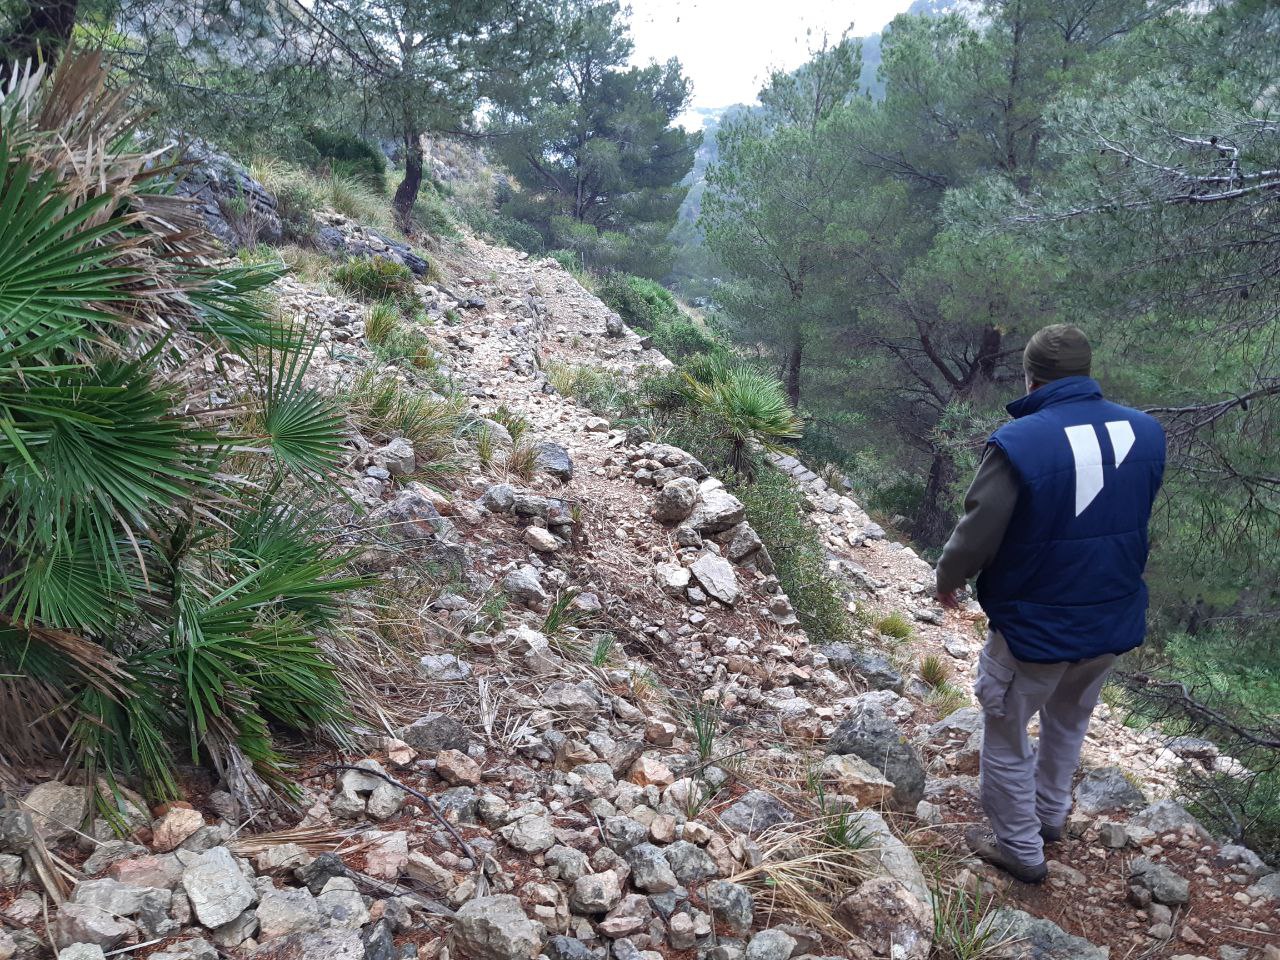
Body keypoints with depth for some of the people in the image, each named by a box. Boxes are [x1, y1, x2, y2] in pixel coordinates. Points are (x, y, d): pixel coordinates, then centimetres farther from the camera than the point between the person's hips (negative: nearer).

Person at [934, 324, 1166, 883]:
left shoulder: (1017, 443, -25)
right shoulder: (1146, 432, -7)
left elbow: (975, 538, -18)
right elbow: (1133, 522, 7)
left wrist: (947, 580, 2)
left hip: (1033, 629, -6)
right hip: (1115, 625, 6)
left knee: (1006, 742, 16)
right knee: (1068, 723, 30)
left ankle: (1020, 849, 31)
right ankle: (1051, 815, 48)